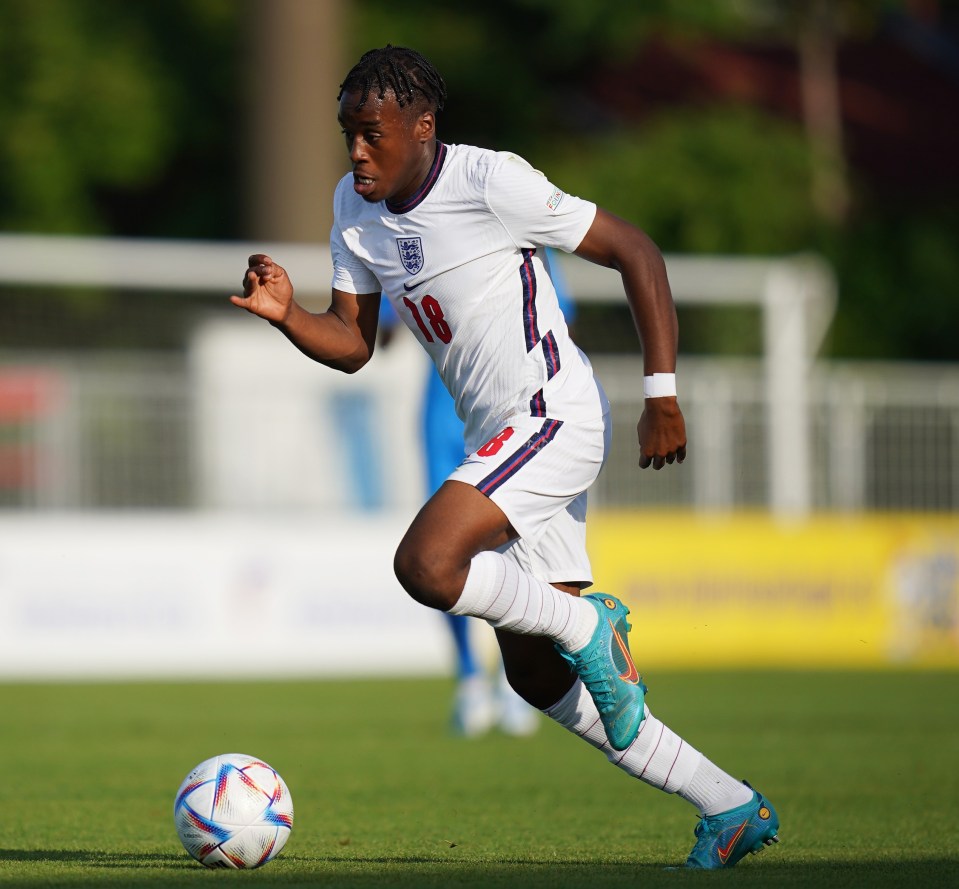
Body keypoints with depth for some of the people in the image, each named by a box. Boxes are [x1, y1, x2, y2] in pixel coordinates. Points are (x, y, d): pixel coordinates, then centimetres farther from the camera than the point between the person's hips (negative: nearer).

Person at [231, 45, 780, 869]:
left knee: (425, 564, -28)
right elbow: (353, 345, 11)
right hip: (500, 437, 9)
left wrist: (663, 396, -15)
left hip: (555, 415, -9)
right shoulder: (355, 204, 7)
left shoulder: (492, 183, -16)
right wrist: (285, 314, -11)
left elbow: (634, 250, -11)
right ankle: (730, 807, 14)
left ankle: (590, 625, -4)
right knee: (537, 675, 7)